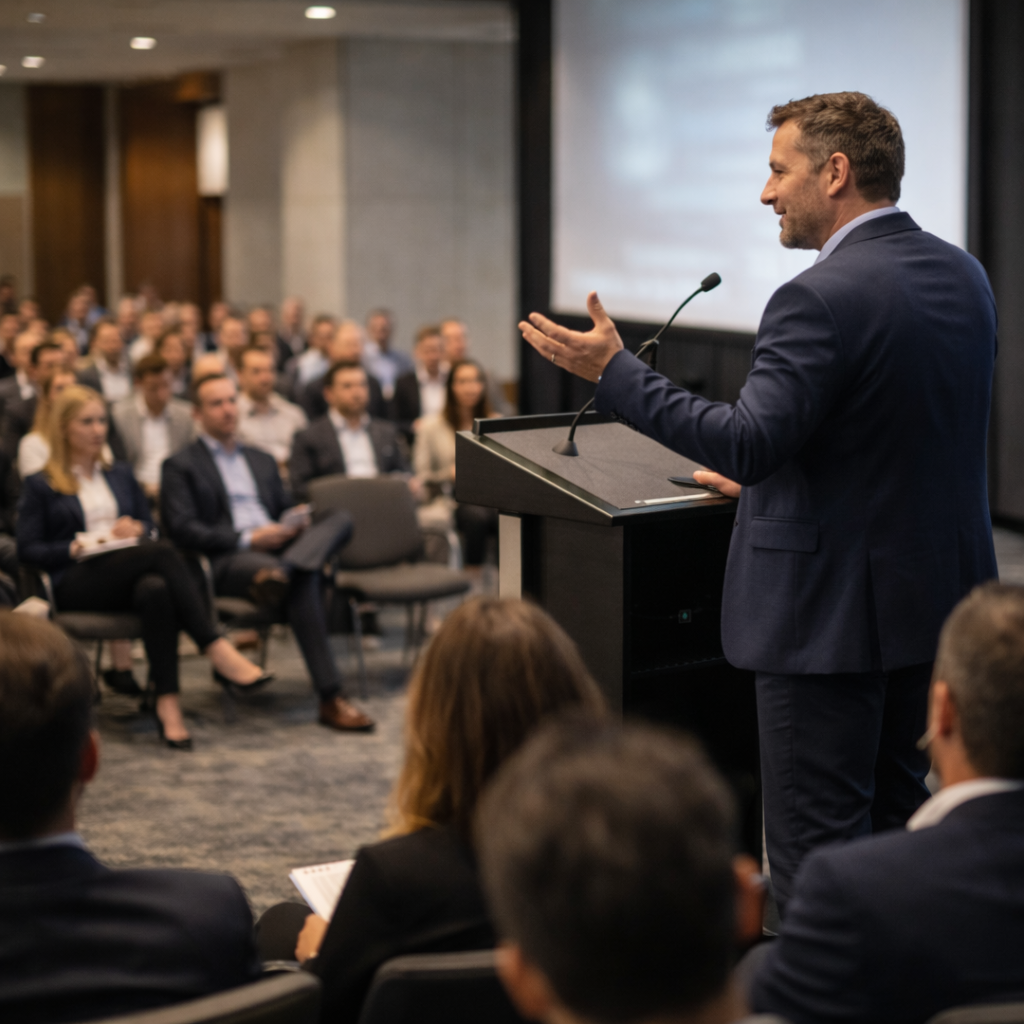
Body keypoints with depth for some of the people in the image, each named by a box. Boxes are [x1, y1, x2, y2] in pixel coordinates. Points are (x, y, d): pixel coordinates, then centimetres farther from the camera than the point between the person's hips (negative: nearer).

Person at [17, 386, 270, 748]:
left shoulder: (121, 476, 27)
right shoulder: (40, 486, 12)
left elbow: (149, 526, 22)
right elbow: (27, 549, 4)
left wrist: (135, 530, -3)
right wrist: (75, 548, -12)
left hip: (129, 576, 4)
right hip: (75, 586, -4)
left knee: (156, 591, -38)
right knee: (161, 552, -34)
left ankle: (168, 704, -46)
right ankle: (218, 652, -42)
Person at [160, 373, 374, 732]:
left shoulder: (262, 461, 31)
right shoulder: (181, 466, 10)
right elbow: (181, 528, -4)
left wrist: (289, 527, 2)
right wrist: (247, 539, -15)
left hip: (277, 547, 6)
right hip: (225, 560, -6)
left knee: (340, 519, -24)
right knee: (302, 583, -39)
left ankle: (282, 573, -52)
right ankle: (331, 700, -45)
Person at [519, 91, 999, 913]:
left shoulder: (823, 299, -21)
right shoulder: (963, 276, 7)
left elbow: (750, 444, -26)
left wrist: (614, 371, -20)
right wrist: (767, 480, 23)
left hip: (835, 609, -9)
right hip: (935, 597, 9)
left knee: (816, 847, 0)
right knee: (895, 812, 22)